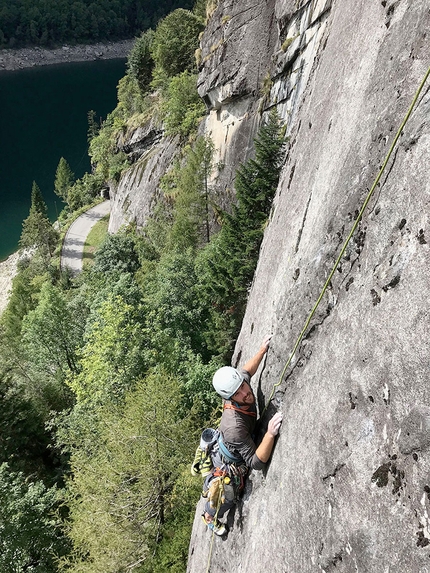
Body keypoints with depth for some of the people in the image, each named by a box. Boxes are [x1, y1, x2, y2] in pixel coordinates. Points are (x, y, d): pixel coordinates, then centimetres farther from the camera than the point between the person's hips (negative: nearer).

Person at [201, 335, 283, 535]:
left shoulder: (240, 380, -29)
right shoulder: (234, 426, -48)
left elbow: (245, 370, -3)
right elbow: (256, 463, -41)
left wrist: (262, 350, -3)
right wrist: (270, 434, -54)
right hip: (229, 465, -6)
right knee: (225, 498, 21)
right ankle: (209, 517, 53)